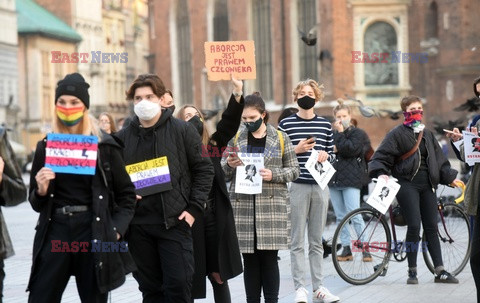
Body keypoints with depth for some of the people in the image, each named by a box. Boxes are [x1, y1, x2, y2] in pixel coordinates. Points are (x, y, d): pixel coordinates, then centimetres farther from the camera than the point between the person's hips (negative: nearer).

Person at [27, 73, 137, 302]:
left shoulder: (104, 146, 2)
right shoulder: (45, 147, 9)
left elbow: (126, 194, 6)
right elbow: (36, 204, 14)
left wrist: (116, 230, -6)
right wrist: (41, 190, -7)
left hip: (93, 233, -2)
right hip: (55, 233, 2)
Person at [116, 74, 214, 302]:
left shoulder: (182, 131, 1)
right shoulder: (123, 137, 9)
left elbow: (204, 169, 1)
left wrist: (194, 208, -7)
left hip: (175, 222, -3)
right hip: (138, 226, 3)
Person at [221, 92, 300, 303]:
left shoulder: (280, 138, 6)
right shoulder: (236, 139, 11)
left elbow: (294, 171, 6)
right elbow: (223, 174, 15)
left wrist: (273, 175, -11)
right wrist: (229, 164, -7)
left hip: (271, 206, -2)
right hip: (243, 206, 2)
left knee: (269, 258, -3)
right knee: (249, 259, 3)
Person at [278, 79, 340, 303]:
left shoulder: (325, 125, 11)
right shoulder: (286, 124, 1)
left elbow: (332, 155, 16)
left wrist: (326, 156, -6)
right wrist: (296, 150, -14)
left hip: (320, 186, 3)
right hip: (297, 186, -3)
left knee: (317, 241, 8)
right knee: (298, 241, -2)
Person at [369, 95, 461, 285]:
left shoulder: (427, 134, 17)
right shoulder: (397, 134, -1)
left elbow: (439, 159, 23)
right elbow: (381, 157, -5)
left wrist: (450, 177, 17)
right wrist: (381, 173, -21)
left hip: (427, 184, 5)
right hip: (407, 184, -5)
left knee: (431, 227, 4)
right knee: (414, 226, -12)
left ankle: (440, 271, 6)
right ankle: (412, 271, -1)